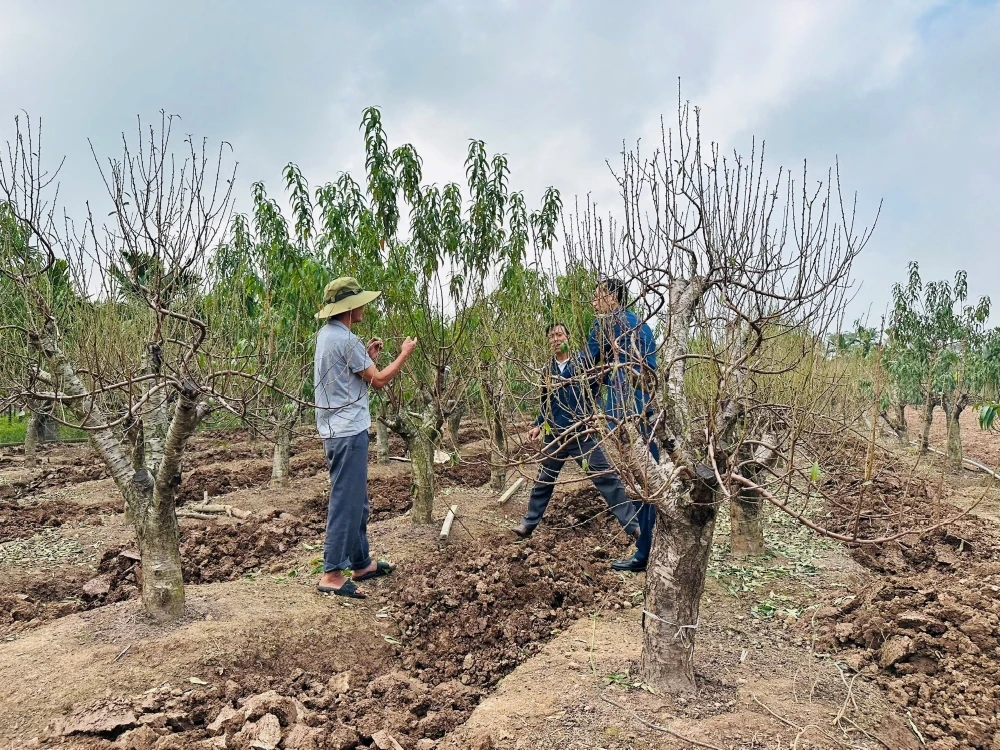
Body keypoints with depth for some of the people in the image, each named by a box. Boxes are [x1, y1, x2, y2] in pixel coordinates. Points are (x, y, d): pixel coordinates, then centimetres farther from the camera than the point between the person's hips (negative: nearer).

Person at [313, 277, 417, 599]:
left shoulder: (326, 335, 13)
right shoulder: (346, 340, -17)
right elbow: (378, 380, -10)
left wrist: (367, 356, 16)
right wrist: (404, 354, 2)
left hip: (337, 429, 10)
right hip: (348, 431, -10)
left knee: (357, 500, 17)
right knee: (345, 502, -5)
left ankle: (361, 563, 27)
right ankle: (332, 573, -1)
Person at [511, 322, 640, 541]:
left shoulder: (582, 360, -3)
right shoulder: (547, 369, 9)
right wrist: (538, 425, 9)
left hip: (581, 434, -4)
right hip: (554, 436, 4)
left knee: (606, 478, -5)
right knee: (543, 481, 14)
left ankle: (632, 525, 0)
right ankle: (528, 524, 27)